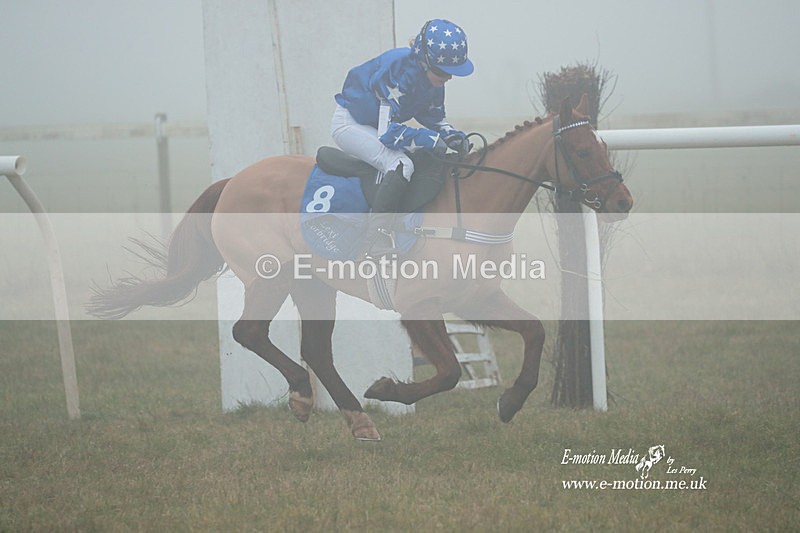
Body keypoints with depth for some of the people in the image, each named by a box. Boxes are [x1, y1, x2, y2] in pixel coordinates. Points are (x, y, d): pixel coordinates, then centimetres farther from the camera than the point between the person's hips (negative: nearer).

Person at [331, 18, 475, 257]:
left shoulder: (433, 79, -6)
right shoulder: (399, 71, -32)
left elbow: (435, 119, 8)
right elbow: (387, 131, -33)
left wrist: (454, 137, -13)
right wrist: (432, 140, -37)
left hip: (378, 126, 9)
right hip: (349, 124, -9)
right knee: (400, 164, -31)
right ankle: (377, 240, -34)